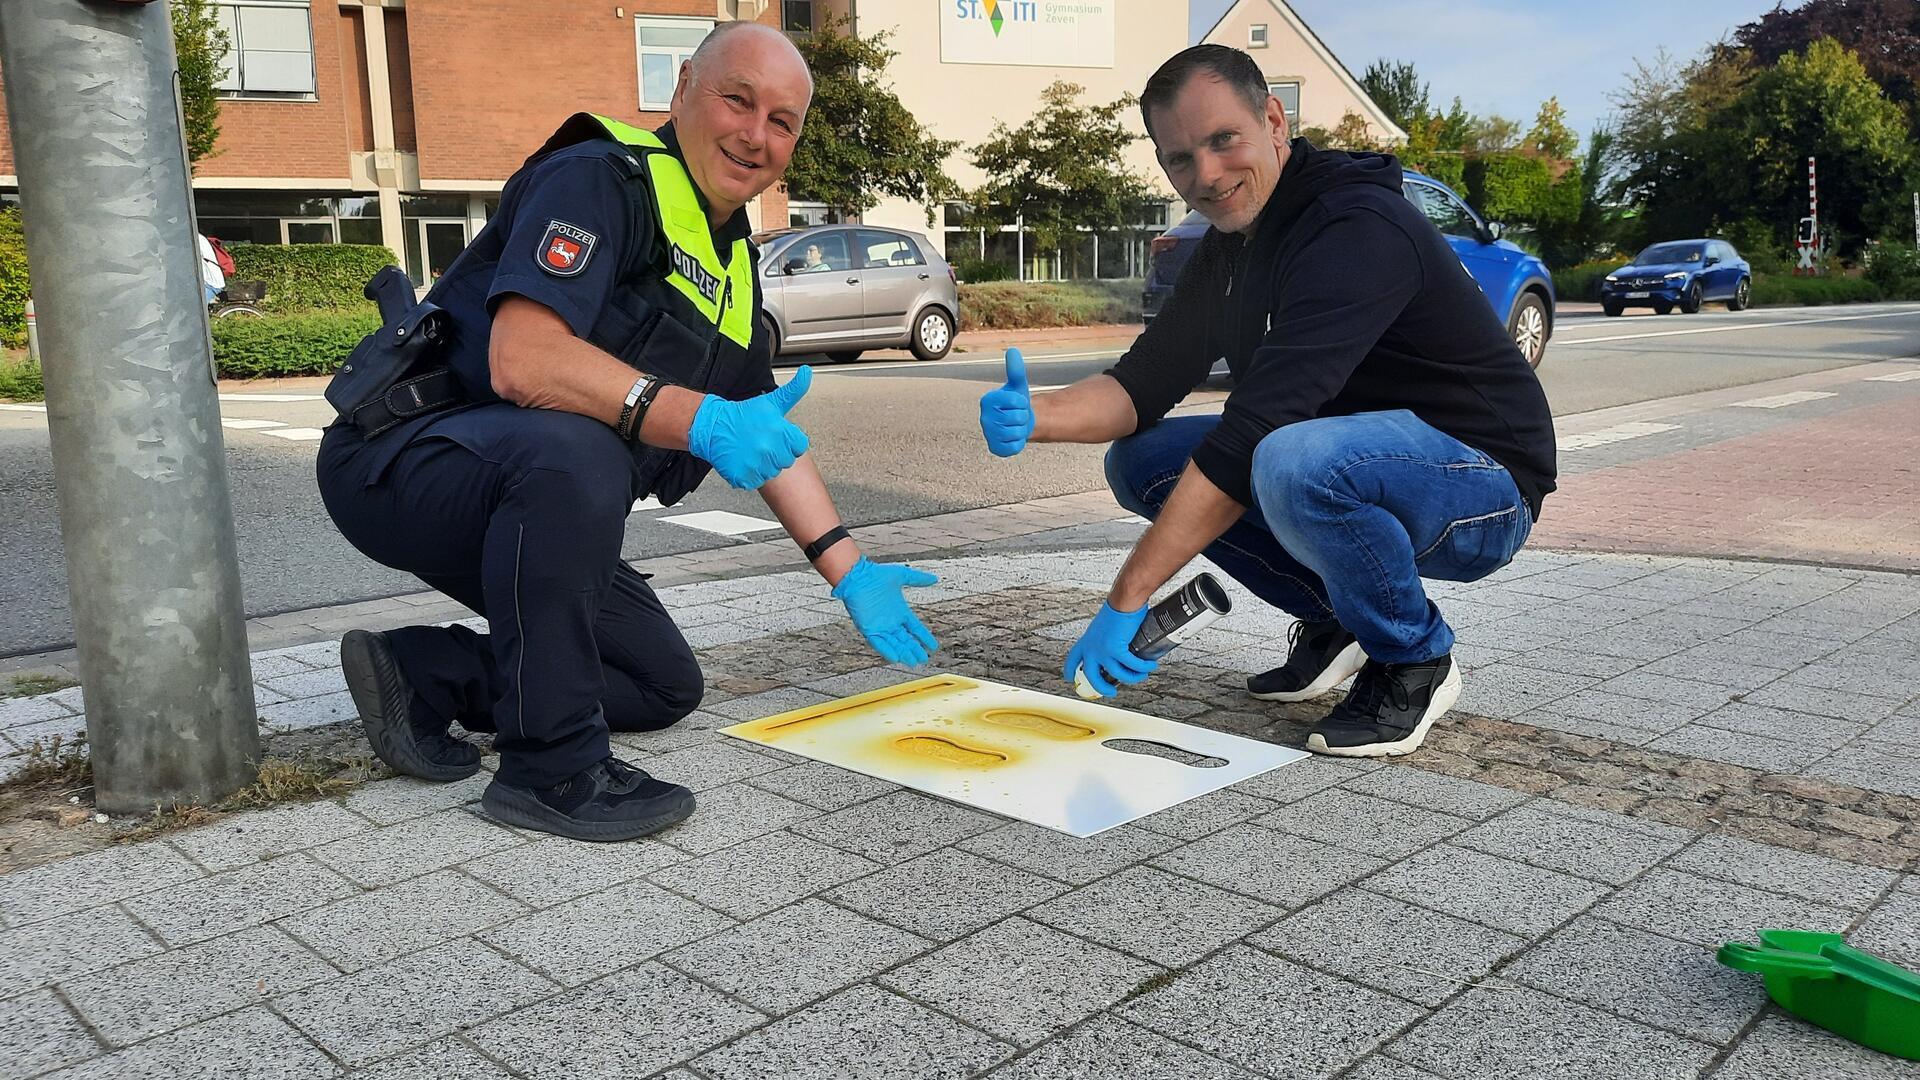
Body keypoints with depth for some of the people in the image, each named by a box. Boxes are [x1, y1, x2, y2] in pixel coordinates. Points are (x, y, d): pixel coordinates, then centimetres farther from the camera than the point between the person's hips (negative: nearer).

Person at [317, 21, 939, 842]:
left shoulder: (735, 267, 10)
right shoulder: (601, 177, -17)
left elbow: (767, 435, 14)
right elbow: (521, 359, -31)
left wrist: (852, 574, 8)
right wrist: (697, 421, -40)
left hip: (521, 494, 9)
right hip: (402, 460, -9)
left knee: (665, 688, 9)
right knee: (572, 453, -40)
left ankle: (423, 677, 9)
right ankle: (550, 766, -26)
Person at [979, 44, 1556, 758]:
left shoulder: (1358, 229, -25)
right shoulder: (1230, 248, 5)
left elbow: (1251, 431, -33)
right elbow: (1146, 380, 3)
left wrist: (1126, 601, -33)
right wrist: (1034, 418, -20)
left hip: (1481, 484, -8)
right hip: (1353, 462, 9)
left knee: (1294, 462, -39)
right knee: (1142, 459, 0)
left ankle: (1415, 661, -11)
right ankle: (1333, 621, 9)